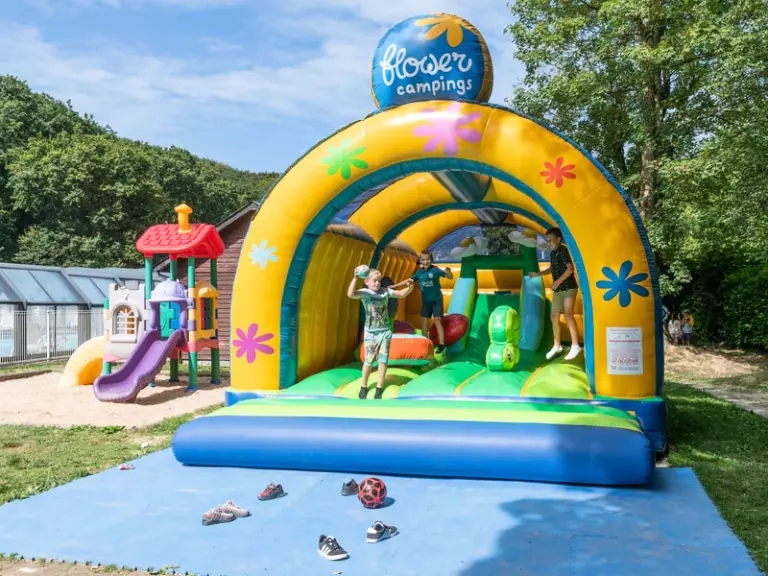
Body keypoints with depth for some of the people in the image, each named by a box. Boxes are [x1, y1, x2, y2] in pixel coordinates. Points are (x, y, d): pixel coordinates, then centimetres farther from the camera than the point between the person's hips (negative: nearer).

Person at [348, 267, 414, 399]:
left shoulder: (385, 291, 1)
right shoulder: (364, 292, -11)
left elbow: (401, 294, 8)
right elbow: (351, 294, -29)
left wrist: (410, 288, -12)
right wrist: (355, 278, -38)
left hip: (385, 331, 3)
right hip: (371, 332, -3)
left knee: (383, 359, 4)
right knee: (369, 360, 5)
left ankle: (379, 388, 14)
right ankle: (363, 387, 23)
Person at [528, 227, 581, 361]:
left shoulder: (563, 251, -13)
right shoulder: (552, 253, 12)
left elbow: (570, 269, -21)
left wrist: (558, 281, -25)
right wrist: (538, 274, 16)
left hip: (568, 288, -9)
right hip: (558, 290, 9)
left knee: (568, 314, -16)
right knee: (554, 316, 8)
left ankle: (575, 346, -13)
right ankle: (557, 346, 18)